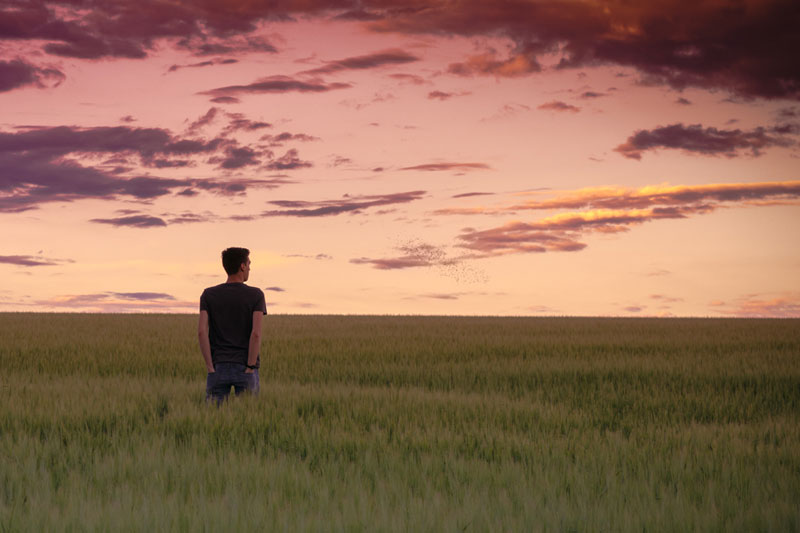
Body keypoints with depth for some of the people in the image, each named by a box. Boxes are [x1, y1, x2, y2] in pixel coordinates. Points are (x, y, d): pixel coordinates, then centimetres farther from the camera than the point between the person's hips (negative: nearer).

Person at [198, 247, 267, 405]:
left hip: (218, 368, 1)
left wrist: (210, 367, -5)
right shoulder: (255, 295, -2)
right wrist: (250, 368, -10)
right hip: (244, 368, -1)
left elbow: (201, 331, -7)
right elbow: (256, 333, -14)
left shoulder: (208, 295, 4)